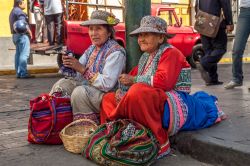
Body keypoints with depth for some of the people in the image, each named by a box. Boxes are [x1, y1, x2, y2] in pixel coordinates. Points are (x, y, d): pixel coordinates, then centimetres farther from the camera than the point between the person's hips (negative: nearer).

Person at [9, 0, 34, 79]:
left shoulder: (12, 12, 23)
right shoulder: (19, 11, -10)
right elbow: (23, 23, -21)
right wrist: (29, 31, -12)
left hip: (15, 35, 11)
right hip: (22, 35, -11)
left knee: (18, 54, 10)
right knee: (24, 54, -12)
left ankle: (18, 73, 11)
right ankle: (23, 73, -16)